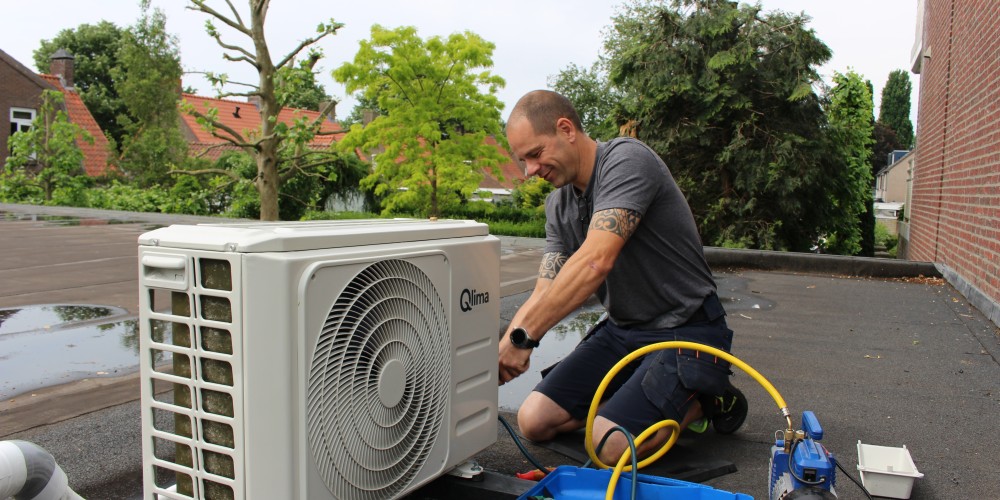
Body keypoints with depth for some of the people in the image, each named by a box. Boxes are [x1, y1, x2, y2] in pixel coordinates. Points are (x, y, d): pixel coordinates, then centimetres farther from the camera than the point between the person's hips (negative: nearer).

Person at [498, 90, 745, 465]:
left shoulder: (627, 160, -20)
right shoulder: (557, 203, 4)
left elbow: (596, 261, -34)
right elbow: (545, 293, -3)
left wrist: (522, 337, -35)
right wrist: (499, 352, -19)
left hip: (685, 331, -7)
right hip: (621, 331, 8)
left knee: (610, 444, -23)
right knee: (534, 422, -1)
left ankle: (704, 399, 4)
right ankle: (641, 397, 15)